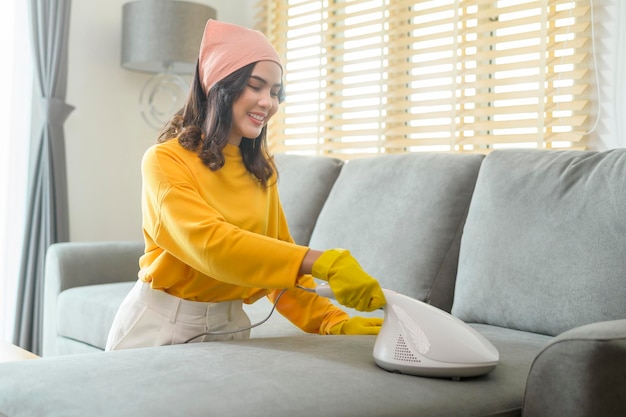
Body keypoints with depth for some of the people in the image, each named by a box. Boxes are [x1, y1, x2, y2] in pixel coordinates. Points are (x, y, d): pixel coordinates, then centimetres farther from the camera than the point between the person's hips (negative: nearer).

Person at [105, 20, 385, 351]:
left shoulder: (261, 169, 5)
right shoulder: (165, 161, -16)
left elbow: (275, 253, 2)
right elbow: (210, 243, -30)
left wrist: (334, 322, -13)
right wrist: (320, 262, -40)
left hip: (230, 324, 5)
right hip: (161, 324, -5)